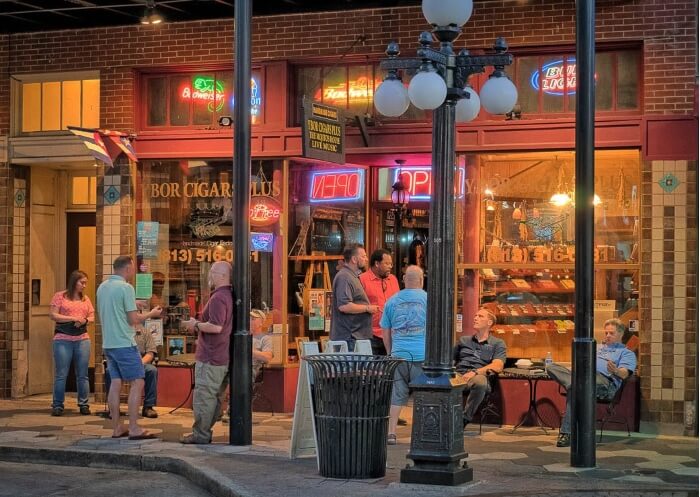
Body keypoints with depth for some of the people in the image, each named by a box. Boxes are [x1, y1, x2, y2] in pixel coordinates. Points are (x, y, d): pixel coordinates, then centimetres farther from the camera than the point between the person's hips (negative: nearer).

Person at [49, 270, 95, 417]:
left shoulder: (85, 299, 14)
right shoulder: (60, 296, 1)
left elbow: (92, 317, 16)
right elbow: (52, 315, -6)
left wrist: (85, 320, -7)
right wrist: (73, 318, -13)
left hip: (82, 339, 4)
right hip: (63, 339, -4)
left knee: (82, 374, 4)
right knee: (61, 374, -2)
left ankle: (83, 404, 10)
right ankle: (57, 405, 3)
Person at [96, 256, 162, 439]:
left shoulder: (102, 287, 11)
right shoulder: (126, 288, -13)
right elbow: (133, 319, -15)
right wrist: (151, 314, 3)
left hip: (108, 343, 8)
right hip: (124, 343, -8)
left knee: (115, 383, 10)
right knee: (137, 382, -3)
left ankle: (117, 428, 11)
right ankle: (134, 429, -6)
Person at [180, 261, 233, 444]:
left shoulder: (218, 297, -18)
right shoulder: (230, 296, 14)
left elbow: (216, 326, -26)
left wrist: (196, 325, -12)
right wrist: (199, 326, 20)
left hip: (210, 357, -10)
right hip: (223, 357, 10)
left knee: (203, 397, -3)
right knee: (214, 397, 13)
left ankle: (200, 434, 1)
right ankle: (205, 432, 20)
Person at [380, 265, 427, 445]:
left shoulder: (392, 301, 9)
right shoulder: (428, 299, 0)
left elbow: (386, 332, 14)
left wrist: (390, 352, 24)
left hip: (399, 354, 2)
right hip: (422, 355, -2)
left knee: (396, 395, 7)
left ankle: (391, 433, 5)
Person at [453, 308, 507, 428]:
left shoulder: (498, 344, 18)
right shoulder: (463, 340, 31)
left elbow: (497, 366, 0)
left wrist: (475, 372, -15)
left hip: (478, 376, -2)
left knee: (480, 381, -41)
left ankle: (464, 419, -28)